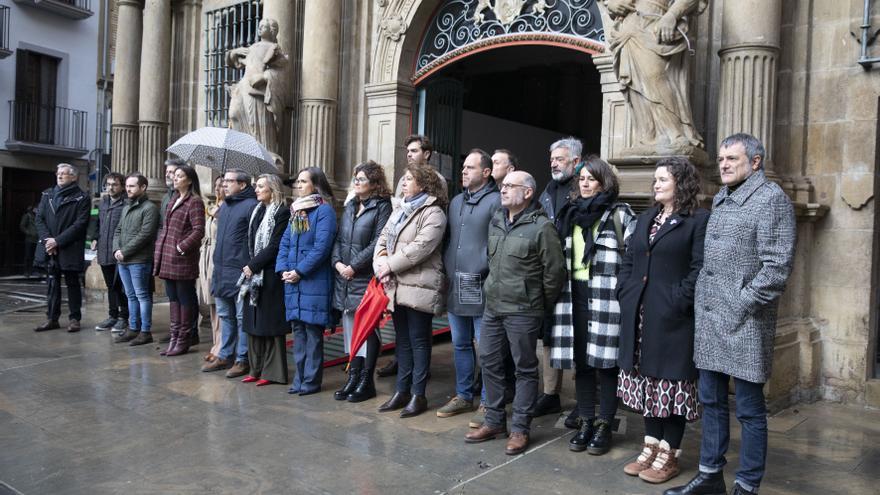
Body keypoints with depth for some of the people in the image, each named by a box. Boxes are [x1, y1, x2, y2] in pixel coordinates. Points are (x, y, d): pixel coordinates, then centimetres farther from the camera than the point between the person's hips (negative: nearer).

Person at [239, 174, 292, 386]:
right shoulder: (257, 211, 14)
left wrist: (253, 266, -13)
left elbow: (274, 246, -15)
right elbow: (251, 242, 16)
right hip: (253, 274, 8)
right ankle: (256, 369, 19)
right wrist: (249, 267, 4)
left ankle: (271, 371, 7)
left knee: (270, 324, -1)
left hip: (270, 276, -8)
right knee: (253, 324, 10)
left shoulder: (282, 212, -9)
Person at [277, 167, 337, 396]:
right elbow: (285, 243, 14)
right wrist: (283, 269, -1)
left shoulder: (324, 210, -8)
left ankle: (312, 380, 8)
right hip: (293, 282, 8)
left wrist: (299, 271, -16)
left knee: (313, 332, -1)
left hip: (314, 282, -7)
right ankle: (300, 378, 21)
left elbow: (321, 247, -17)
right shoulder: (296, 210, 16)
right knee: (297, 330, 12)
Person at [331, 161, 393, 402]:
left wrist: (354, 266, -15)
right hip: (345, 278, 7)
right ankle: (353, 377, 20)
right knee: (350, 328, 11)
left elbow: (377, 243, -14)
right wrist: (337, 262, -3)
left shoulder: (382, 207, -6)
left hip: (367, 278, -7)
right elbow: (339, 238, 14)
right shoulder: (350, 206, 16)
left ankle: (366, 381, 9)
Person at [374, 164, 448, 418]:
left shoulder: (433, 213, -8)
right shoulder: (399, 210, 19)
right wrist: (381, 264, -6)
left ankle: (418, 395, 9)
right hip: (396, 286, 8)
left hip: (418, 287, -8)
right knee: (402, 340, 14)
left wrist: (390, 265, -15)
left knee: (418, 340, 0)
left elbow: (420, 247, -19)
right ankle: (402, 391, 24)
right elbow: (383, 239, 13)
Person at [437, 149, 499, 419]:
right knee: (460, 344, 16)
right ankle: (463, 396, 28)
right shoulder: (456, 202, 17)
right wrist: (446, 269, 12)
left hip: (481, 287, -8)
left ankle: (488, 402, 12)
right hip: (455, 286, 8)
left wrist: (483, 271, -16)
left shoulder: (496, 201, -7)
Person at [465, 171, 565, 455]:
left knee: (525, 368, 4)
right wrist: (495, 289, 17)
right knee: (490, 362, 13)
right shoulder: (496, 222, 11)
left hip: (522, 311, -7)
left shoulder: (541, 227, -11)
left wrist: (540, 306, -1)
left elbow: (554, 272, -9)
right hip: (493, 306, 7)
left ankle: (520, 429, 15)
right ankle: (494, 421, 27)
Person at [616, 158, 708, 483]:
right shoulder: (646, 219, 17)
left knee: (672, 385, 2)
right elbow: (628, 260, 16)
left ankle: (669, 456, 13)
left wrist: (677, 303, -18)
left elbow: (699, 269, -12)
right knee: (648, 382, 13)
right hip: (640, 316, 7)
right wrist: (625, 295, 4)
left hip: (673, 318, -7)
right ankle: (651, 448, 25)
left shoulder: (698, 220, -5)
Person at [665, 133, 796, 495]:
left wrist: (743, 305, -15)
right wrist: (701, 302, 12)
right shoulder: (720, 199, 16)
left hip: (743, 322, -8)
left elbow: (777, 265, -16)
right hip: (708, 317, 8)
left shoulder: (771, 198, -9)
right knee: (711, 402, 15)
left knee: (749, 409, 4)